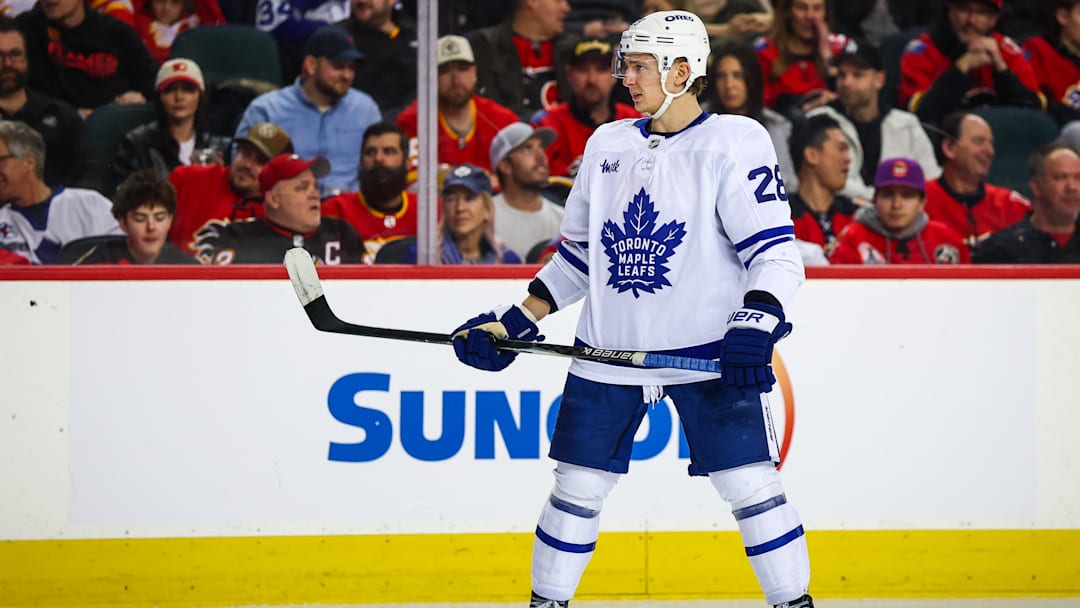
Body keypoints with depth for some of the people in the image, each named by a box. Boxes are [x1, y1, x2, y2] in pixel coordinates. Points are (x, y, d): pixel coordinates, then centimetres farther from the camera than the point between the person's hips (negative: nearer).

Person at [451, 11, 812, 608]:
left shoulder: (734, 142, -7)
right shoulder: (607, 145, 11)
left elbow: (776, 251, -13)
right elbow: (576, 256, 20)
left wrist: (754, 326, -28)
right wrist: (514, 323, 12)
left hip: (708, 352, -5)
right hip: (611, 352, 5)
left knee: (752, 486, -9)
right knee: (575, 489, 6)